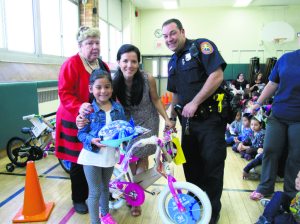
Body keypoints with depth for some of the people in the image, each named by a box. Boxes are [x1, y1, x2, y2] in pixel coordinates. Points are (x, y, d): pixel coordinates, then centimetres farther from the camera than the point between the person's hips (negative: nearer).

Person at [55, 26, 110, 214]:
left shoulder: (103, 66, 11)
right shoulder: (71, 64, -10)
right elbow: (64, 94, -16)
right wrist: (80, 108, -31)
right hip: (76, 122, -5)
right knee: (79, 162, 8)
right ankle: (79, 199, 27)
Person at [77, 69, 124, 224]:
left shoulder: (118, 108, -3)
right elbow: (81, 133, -10)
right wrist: (92, 140, -28)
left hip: (110, 154, 4)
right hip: (92, 155, -4)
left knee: (105, 187, 24)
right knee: (94, 192, 5)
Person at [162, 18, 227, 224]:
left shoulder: (201, 46, -7)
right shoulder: (172, 63, 15)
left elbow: (217, 76, -19)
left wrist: (194, 103, -19)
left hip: (211, 118, -7)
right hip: (189, 121, 7)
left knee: (211, 165, 3)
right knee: (190, 164, 16)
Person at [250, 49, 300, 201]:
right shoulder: (286, 58, 5)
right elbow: (272, 84, 10)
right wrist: (258, 103, 7)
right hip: (277, 116, 2)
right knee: (270, 151, 5)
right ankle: (265, 188, 21)